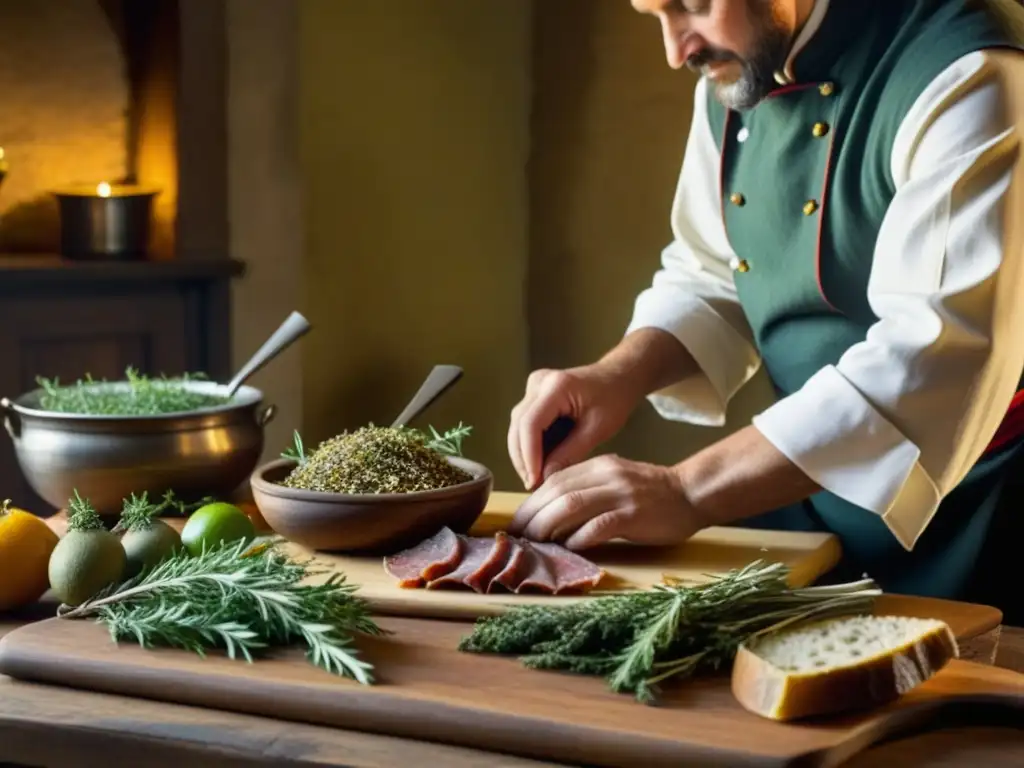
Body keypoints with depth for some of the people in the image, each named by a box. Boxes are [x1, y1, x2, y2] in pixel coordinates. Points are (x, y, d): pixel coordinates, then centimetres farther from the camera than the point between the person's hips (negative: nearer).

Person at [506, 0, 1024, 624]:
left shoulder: (968, 78, -24)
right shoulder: (733, 78, 1)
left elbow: (937, 356, -33)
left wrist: (687, 492, -35)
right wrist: (621, 374, -11)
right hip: (800, 485, 7)